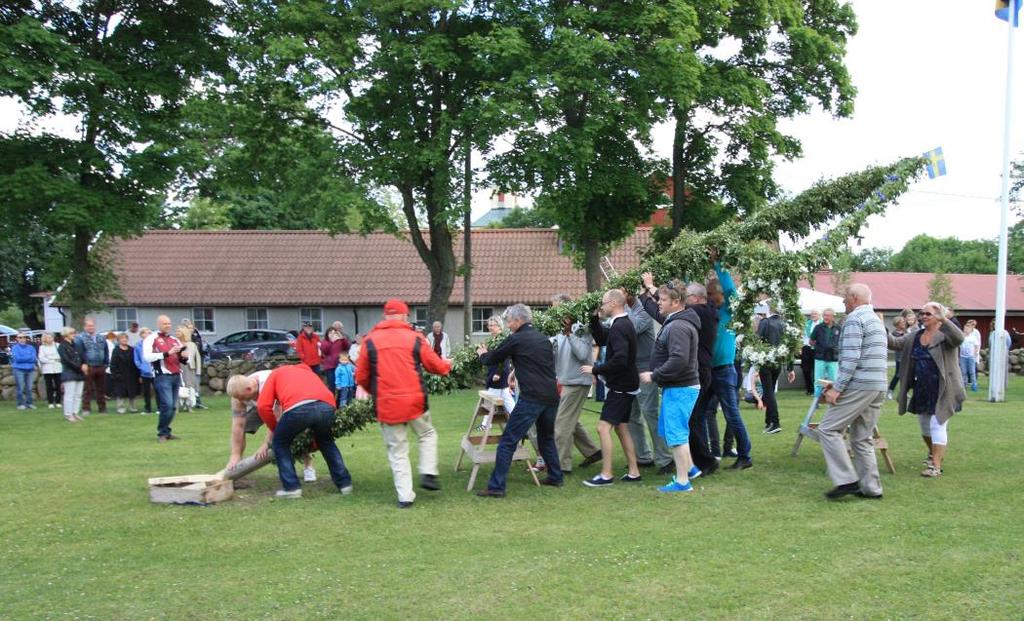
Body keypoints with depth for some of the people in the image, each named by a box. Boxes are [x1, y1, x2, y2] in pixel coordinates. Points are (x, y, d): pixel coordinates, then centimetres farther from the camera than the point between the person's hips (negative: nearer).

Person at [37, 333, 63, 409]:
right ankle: (50, 403, 3)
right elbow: (41, 358, -1)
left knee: (58, 386, -1)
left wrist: (50, 358, -6)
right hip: (47, 370, -1)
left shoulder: (57, 345, 8)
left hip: (57, 369, 1)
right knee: (49, 387, -2)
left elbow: (60, 356, 2)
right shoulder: (42, 347, 8)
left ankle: (58, 402, 6)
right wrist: (52, 361, -6)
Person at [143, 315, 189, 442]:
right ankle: (162, 433, -2)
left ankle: (166, 432, 17)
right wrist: (167, 353, -18)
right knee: (167, 405, -14)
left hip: (176, 375, 7)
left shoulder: (174, 339, 19)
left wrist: (183, 356, -2)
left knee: (173, 406, 7)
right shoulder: (151, 339, -1)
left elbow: (183, 358, 24)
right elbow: (147, 357, -14)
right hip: (162, 376, -6)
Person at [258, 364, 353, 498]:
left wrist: (275, 429, 31)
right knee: (326, 441, 34)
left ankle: (292, 487, 15)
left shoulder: (276, 373, 33)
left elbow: (263, 406, 18)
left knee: (280, 443, 23)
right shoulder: (309, 372, 44)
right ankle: (344, 482, 30)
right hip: (327, 406, 4)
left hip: (298, 407, -4)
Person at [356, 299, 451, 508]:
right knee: (427, 435, 25)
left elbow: (361, 377, 6)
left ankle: (405, 496, 8)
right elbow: (436, 366, 6)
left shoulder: (370, 340, 2)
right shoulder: (415, 338, 0)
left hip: (386, 404, 1)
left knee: (397, 451, 10)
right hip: (415, 400, 0)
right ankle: (428, 473, 11)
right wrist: (447, 364, 29)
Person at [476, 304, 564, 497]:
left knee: (507, 442, -4)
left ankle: (496, 487, -7)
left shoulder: (516, 340, -4)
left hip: (531, 398, -7)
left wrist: (482, 354, 30)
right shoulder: (544, 339, 16)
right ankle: (555, 477, 32)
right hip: (551, 396, 7)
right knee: (546, 437, 28)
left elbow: (491, 359, 7)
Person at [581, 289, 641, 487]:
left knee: (604, 427, -10)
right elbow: (602, 339, 22)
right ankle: (633, 472, 19)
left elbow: (619, 360, -29)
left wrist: (596, 369, -19)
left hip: (620, 387, -11)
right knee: (621, 427, 15)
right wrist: (594, 319, 9)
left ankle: (606, 474, -7)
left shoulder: (619, 327, -21)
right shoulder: (624, 324, 12)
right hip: (625, 385, 11)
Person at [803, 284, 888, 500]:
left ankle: (847, 480, -10)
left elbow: (851, 358, -18)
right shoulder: (876, 320, 21)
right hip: (879, 385, 9)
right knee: (863, 438, 12)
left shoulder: (854, 319, -9)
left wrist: (837, 388, -17)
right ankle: (871, 488, 11)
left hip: (860, 384, -9)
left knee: (828, 429, -6)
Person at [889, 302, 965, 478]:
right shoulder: (914, 337, 8)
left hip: (941, 391, -7)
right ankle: (934, 453, 44)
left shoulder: (945, 335, -12)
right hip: (921, 390, 7)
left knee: (937, 425, -8)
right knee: (924, 425, 20)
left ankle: (936, 465, -4)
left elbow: (959, 338, -33)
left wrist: (943, 320, -45)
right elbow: (894, 343, 4)